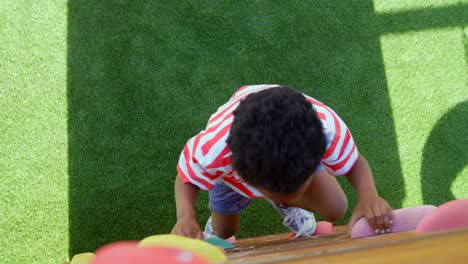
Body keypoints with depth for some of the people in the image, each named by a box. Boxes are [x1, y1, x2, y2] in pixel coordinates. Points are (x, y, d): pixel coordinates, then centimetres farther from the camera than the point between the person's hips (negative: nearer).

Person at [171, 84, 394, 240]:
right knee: (224, 232, 14)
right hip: (231, 171, -1)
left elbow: (355, 164, -26)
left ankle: (283, 204, 28)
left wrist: (369, 197, -49)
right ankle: (215, 227, 54)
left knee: (335, 210, -4)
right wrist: (186, 218, -47)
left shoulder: (329, 129, -47)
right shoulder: (213, 150, -48)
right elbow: (186, 180, -26)